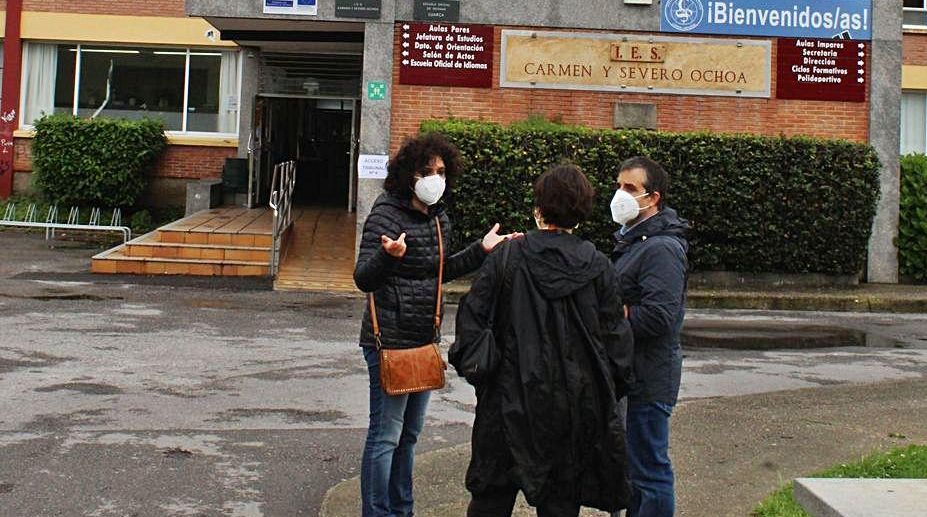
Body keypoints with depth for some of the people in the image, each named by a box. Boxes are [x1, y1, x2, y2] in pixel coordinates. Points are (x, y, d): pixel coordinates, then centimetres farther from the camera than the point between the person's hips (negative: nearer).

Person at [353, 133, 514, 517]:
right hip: (391, 340, -8)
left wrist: (481, 250, 13)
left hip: (424, 340, 8)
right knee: (386, 435, -2)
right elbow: (364, 280, -21)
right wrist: (388, 255, -41)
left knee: (409, 434, 18)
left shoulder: (438, 218, 8)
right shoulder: (386, 215, -16)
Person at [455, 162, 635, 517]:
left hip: (511, 395, -1)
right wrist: (614, 391, 9)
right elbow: (616, 337, -1)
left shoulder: (507, 257, -6)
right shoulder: (598, 267, -4)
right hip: (574, 404, 1)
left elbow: (472, 315, -6)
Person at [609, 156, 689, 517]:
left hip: (647, 381, -10)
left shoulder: (662, 248, -18)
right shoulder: (631, 240, 15)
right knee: (629, 467, 19)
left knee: (649, 472, -1)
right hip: (627, 375, 10)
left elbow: (657, 318, -26)